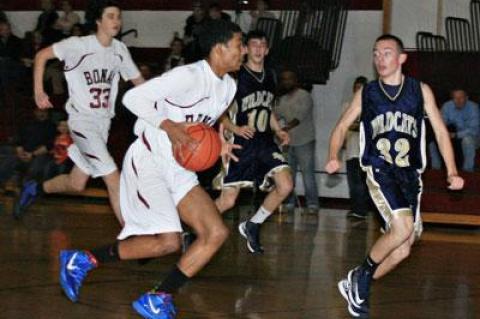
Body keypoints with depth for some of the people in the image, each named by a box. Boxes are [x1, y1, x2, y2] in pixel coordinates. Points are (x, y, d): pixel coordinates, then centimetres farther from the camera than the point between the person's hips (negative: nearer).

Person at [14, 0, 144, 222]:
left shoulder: (120, 50, 4)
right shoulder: (78, 45, -13)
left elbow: (138, 81, 12)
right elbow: (41, 56, -4)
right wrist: (39, 92, -8)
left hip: (103, 121, 7)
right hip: (82, 119, -7)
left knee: (76, 184, 14)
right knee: (113, 178, -17)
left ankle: (34, 189, 41)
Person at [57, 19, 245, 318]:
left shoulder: (228, 86, 10)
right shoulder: (189, 76, -17)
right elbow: (133, 97, -20)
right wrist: (168, 126, -29)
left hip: (180, 168, 9)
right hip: (148, 160, -9)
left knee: (217, 233, -5)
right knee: (167, 241, -19)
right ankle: (82, 260, -3)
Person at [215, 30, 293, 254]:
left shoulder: (270, 76, 11)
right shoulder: (236, 76, -9)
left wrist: (278, 130, 10)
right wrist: (235, 129, -21)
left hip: (265, 143, 6)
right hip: (241, 144, -6)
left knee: (285, 186, -12)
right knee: (227, 201, -7)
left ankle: (252, 226, 8)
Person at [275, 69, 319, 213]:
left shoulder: (304, 96, -7)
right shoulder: (283, 99, 18)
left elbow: (300, 116, -20)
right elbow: (276, 114, 8)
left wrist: (287, 128, -33)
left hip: (304, 141, -7)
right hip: (288, 142, 7)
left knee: (308, 173, -8)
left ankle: (312, 204, -5)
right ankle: (288, 203, 12)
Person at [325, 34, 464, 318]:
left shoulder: (420, 90, 7)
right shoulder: (366, 93, 7)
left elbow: (441, 132, 7)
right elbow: (342, 126, 13)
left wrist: (452, 172, -3)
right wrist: (334, 158, -6)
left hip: (410, 173, 3)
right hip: (379, 169, -3)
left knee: (402, 249, -1)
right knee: (402, 228, -24)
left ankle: (357, 285, 18)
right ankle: (363, 275, -3)